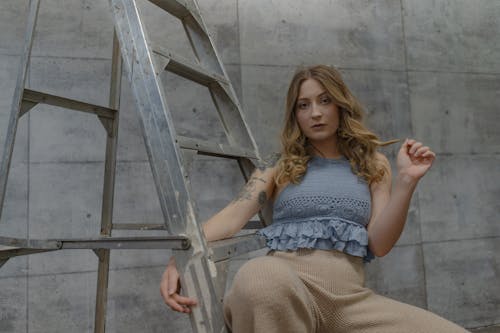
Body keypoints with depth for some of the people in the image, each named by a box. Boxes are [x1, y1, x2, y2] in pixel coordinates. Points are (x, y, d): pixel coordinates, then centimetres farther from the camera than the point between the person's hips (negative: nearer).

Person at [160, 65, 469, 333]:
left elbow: (379, 244, 8)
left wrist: (406, 182, -5)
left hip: (351, 296, 2)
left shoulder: (372, 164, 17)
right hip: (284, 285, -1)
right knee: (259, 276, -39)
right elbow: (234, 215, -1)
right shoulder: (279, 167, 15)